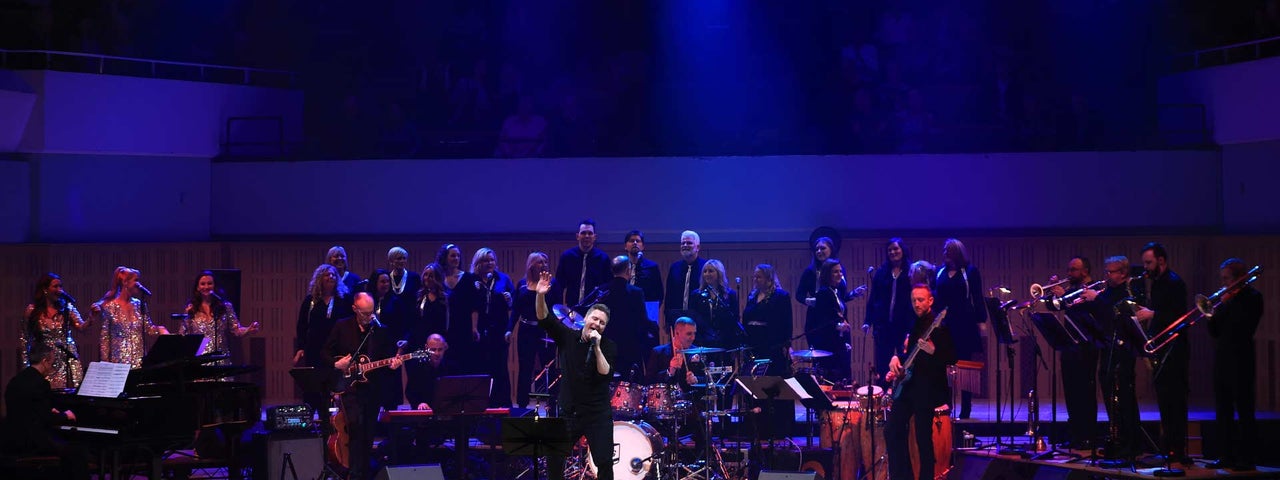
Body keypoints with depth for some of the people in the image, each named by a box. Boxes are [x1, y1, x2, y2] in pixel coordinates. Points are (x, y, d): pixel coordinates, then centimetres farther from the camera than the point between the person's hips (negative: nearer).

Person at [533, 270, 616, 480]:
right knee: (553, 459, 1)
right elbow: (544, 319, -9)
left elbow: (606, 374, -16)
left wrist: (597, 347, -22)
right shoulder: (567, 337, 1)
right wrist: (540, 296, -25)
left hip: (598, 415, -2)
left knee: (604, 462, -4)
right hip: (568, 412, 2)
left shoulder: (609, 346, -4)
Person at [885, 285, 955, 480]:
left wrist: (933, 352, -30)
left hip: (927, 388, -8)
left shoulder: (939, 326, -9)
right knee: (892, 431, 5)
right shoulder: (912, 323, 14)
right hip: (907, 385, 8)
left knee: (923, 438, -5)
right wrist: (896, 359, 7)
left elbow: (952, 359, -13)